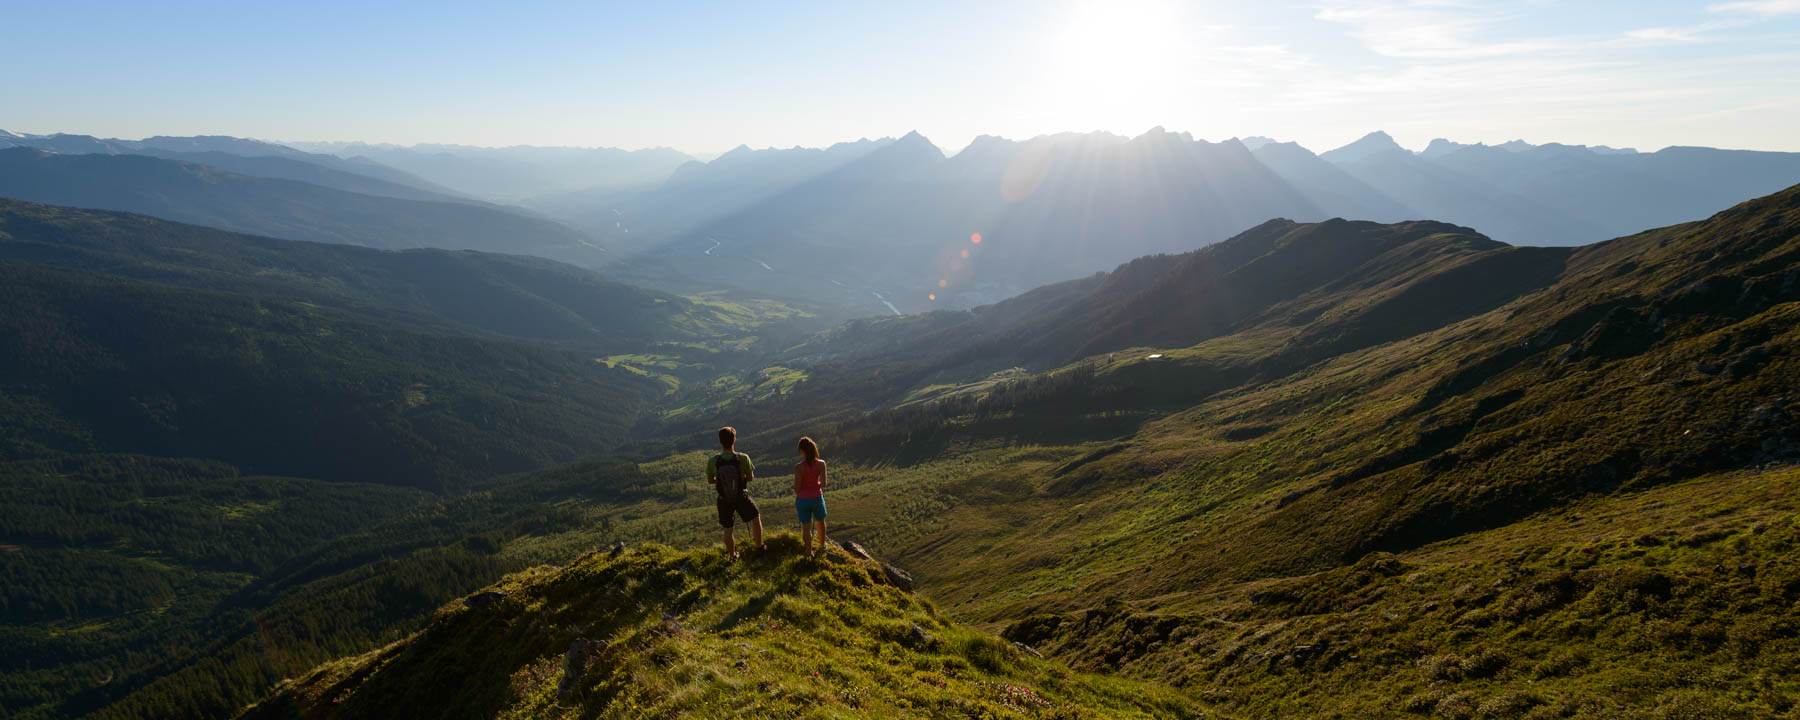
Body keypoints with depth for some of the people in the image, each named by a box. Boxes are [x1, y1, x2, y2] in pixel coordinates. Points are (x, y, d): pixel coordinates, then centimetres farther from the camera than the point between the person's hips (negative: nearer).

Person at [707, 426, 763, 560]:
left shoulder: (712, 461, -22)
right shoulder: (743, 458, -25)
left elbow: (710, 480, -5)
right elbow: (751, 478, -10)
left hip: (724, 500, 1)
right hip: (741, 498, -1)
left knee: (728, 529, 21)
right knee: (756, 517, 27)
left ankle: (733, 556, 37)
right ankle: (759, 546, 37)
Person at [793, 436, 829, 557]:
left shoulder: (799, 467, -22)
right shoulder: (821, 464, -15)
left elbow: (797, 488, -16)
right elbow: (823, 484, -13)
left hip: (803, 499, -2)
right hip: (817, 497, 2)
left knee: (806, 526, 14)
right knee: (820, 522, 27)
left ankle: (808, 552, 27)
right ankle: (822, 545, 43)